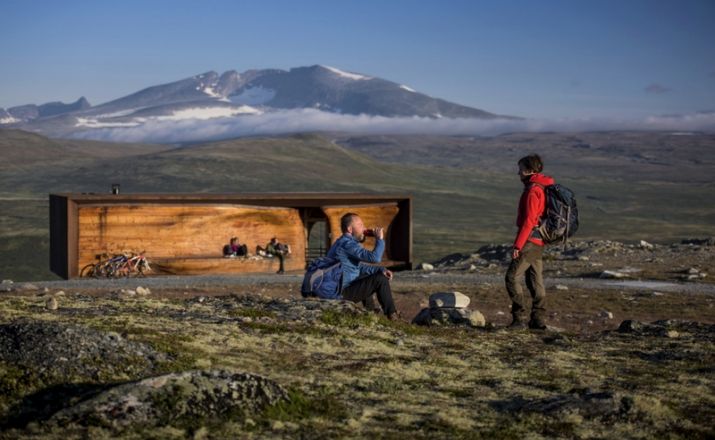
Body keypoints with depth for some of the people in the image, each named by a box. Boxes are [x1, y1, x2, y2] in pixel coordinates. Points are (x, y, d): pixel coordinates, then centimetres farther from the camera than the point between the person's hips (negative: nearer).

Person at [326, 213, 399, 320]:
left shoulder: (342, 242, 14)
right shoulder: (347, 244, -20)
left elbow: (359, 266, 22)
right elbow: (374, 257, -28)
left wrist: (381, 270, 8)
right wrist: (380, 239, -10)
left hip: (338, 289, 11)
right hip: (343, 293, -11)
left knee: (368, 275, 32)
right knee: (381, 279, -9)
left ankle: (370, 310, 39)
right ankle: (391, 314, 3)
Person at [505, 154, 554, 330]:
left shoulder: (533, 190, -16)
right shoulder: (544, 188, 15)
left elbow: (528, 221, -21)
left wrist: (517, 245, -20)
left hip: (529, 241, -10)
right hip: (539, 242, 10)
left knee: (512, 277, -8)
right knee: (535, 280, 11)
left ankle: (519, 318, -9)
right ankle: (538, 319, 13)